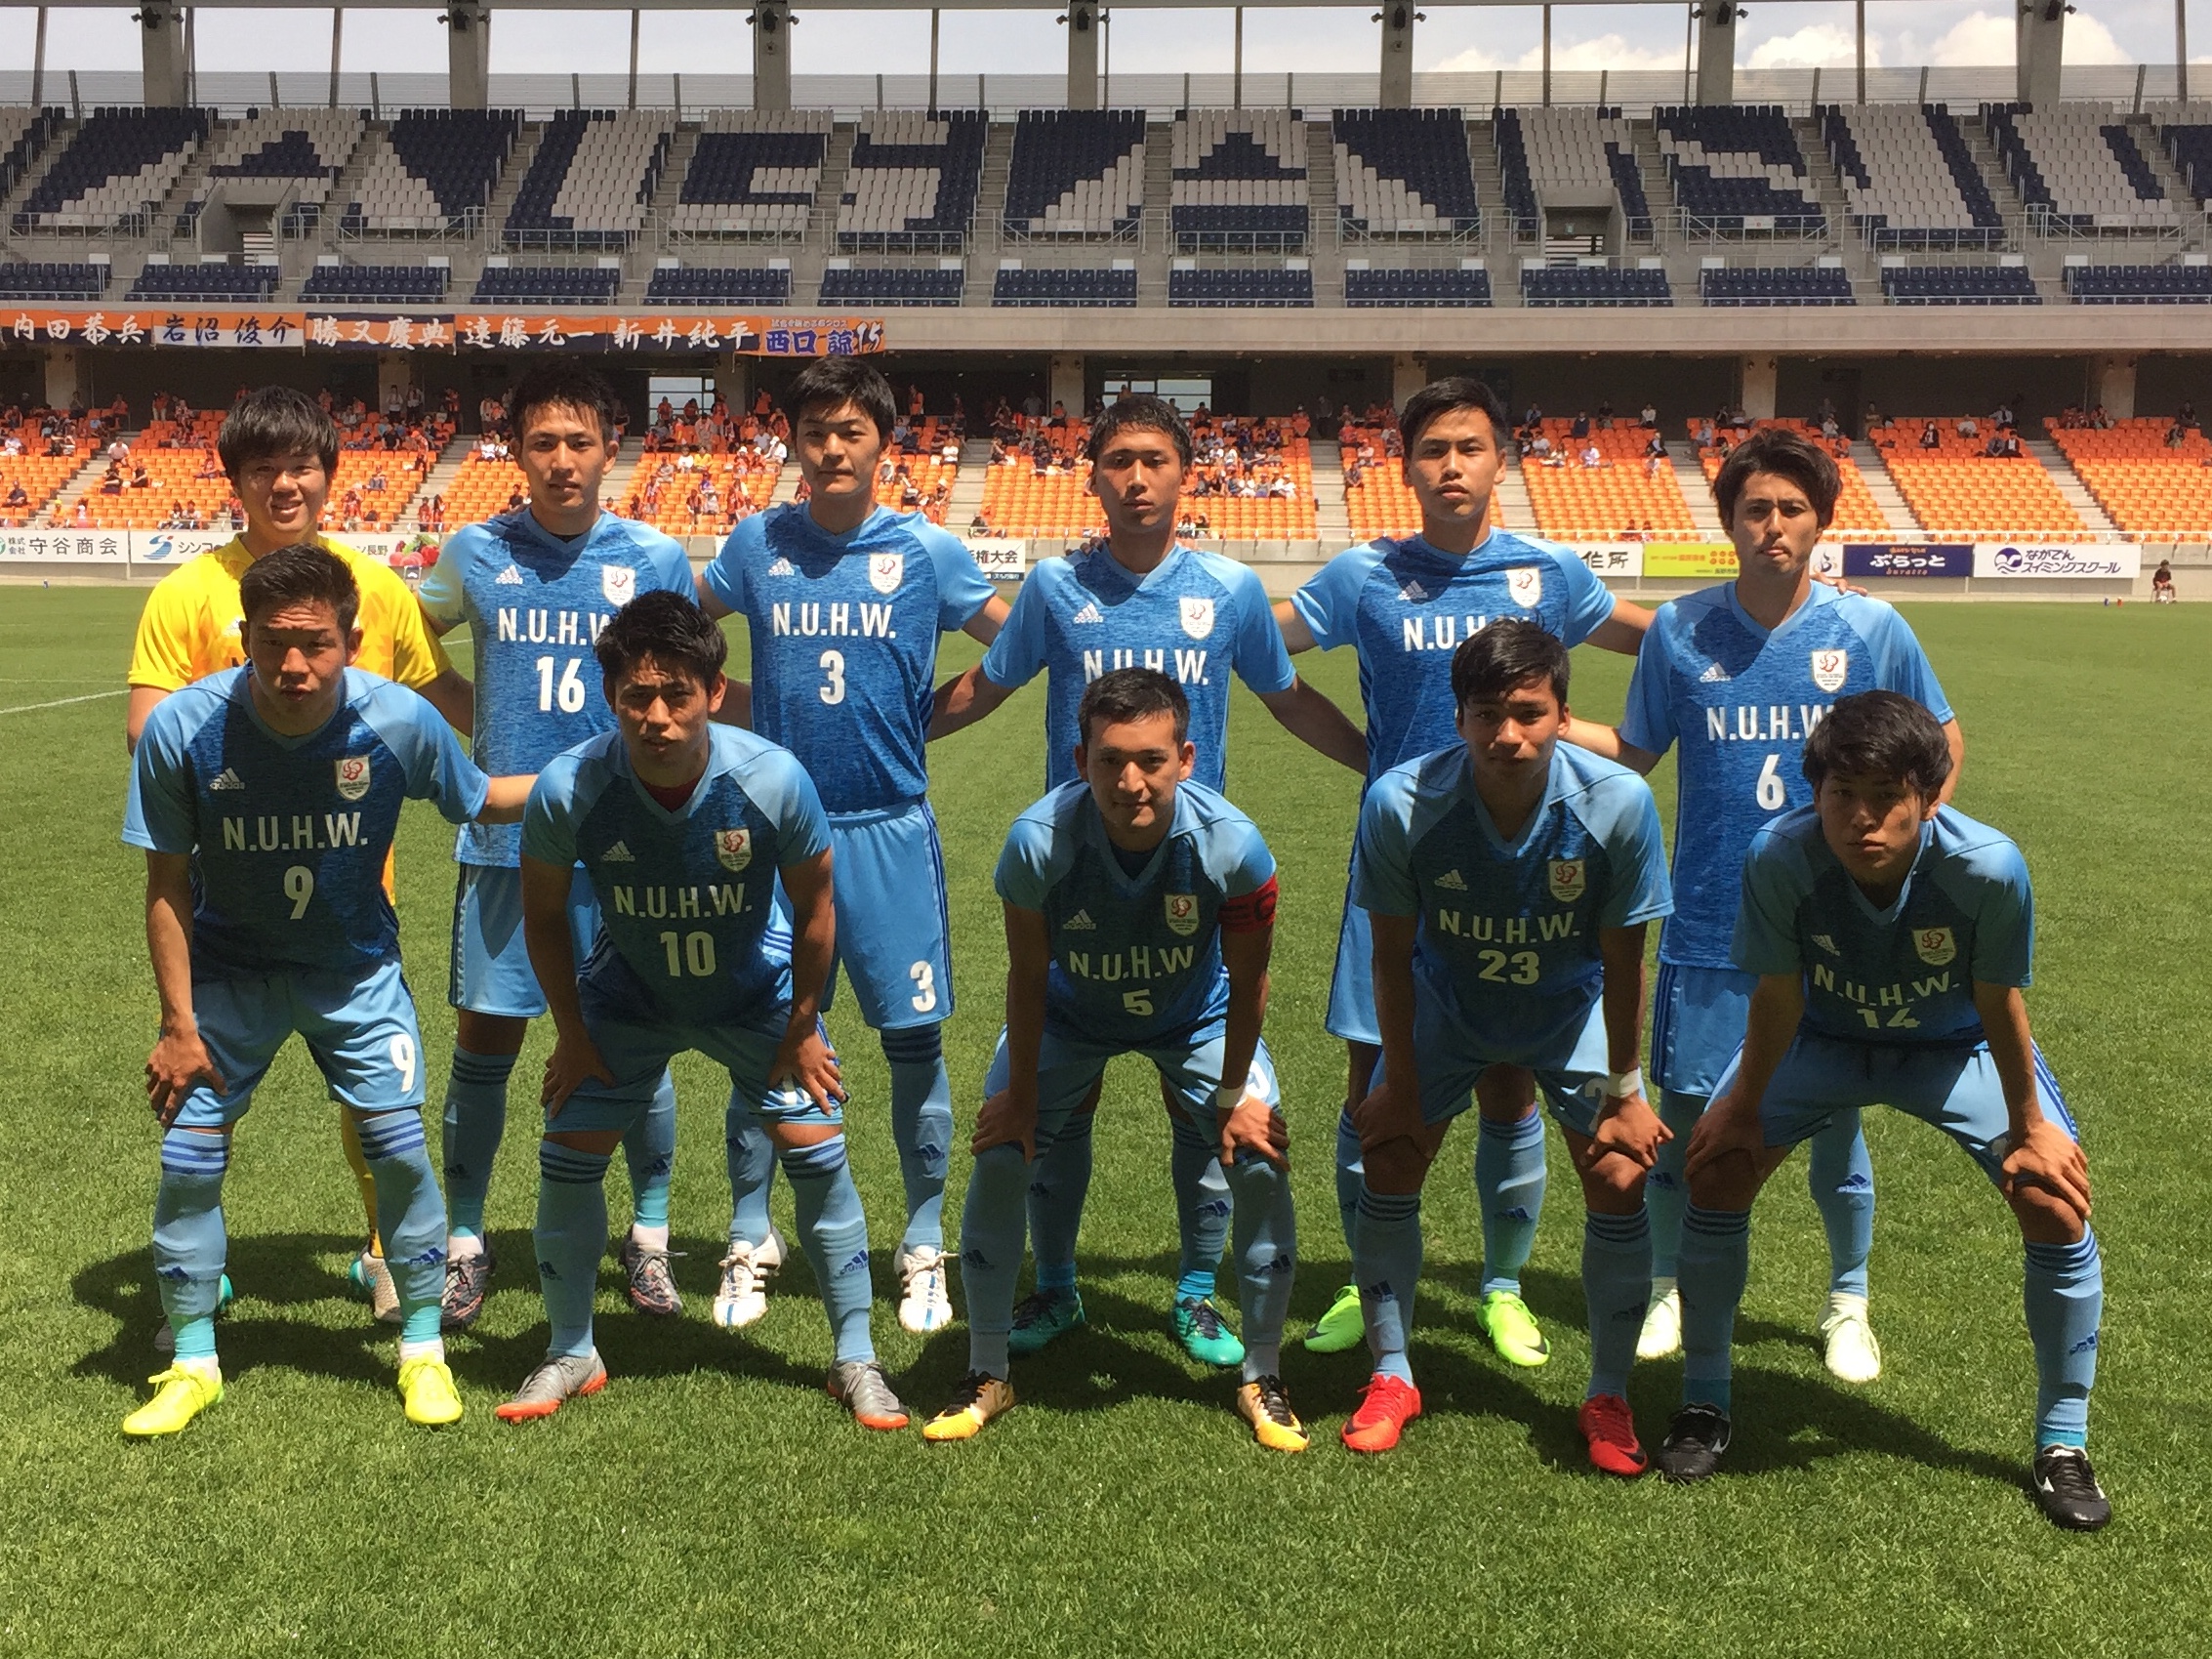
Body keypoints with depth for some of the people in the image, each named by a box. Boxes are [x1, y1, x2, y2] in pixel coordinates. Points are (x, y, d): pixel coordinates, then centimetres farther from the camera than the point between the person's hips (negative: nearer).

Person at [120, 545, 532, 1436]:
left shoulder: (399, 720, -22)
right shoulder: (181, 729, -23)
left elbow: (481, 798, -1)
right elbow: (167, 885, -12)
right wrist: (178, 1023, -10)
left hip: (356, 972, 0)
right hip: (227, 974, 0)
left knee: (399, 1147, -4)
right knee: (188, 1157, -3)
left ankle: (422, 1347, 17)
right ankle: (193, 1362, 18)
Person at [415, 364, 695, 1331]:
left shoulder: (656, 560, 0)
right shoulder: (475, 553, 2)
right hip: (504, 840, 1)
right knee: (484, 1042, 5)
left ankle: (649, 1234, 23)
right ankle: (464, 1240, 21)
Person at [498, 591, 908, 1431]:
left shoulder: (773, 779, -31)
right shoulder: (568, 789, -29)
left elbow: (814, 905, -13)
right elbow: (544, 912, -9)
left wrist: (802, 1029, -7)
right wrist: (573, 1035, -4)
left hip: (756, 994, -1)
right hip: (627, 996, 1)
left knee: (816, 1150, -7)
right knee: (567, 1153, -3)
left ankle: (855, 1361, 10)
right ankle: (570, 1355, 20)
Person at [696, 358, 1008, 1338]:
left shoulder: (927, 550, -1)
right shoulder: (758, 543, 3)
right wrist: (736, 704, 6)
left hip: (890, 827, -1)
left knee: (914, 1039, 3)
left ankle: (924, 1248, 17)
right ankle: (748, 1239, 21)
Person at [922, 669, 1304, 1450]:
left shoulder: (1231, 845, -35)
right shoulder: (1038, 841, -36)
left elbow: (1246, 982, -18)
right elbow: (1028, 975, -18)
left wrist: (1233, 1097, -9)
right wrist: (1021, 1092, -8)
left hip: (1194, 1016, 0)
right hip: (1070, 1013, 0)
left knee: (1262, 1164, -10)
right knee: (998, 1157, -9)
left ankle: (1262, 1379, 11)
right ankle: (987, 1376, 11)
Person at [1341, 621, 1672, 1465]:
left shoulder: (1618, 802, -31)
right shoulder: (1402, 803, -31)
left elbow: (1622, 962, -17)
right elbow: (1393, 957, -16)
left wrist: (1623, 1089, -9)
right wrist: (1401, 1083, -9)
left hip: (1572, 1006, 0)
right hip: (1446, 1004, 1)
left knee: (1620, 1176, -10)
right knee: (1387, 1163, -7)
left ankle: (1608, 1397, 11)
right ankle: (1391, 1377, 15)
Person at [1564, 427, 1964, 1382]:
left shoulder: (1870, 630, -3)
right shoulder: (1680, 631, -2)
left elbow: (1942, 745, 8)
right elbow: (1635, 752, 7)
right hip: (1708, 933, 0)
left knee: (1835, 1125, 10)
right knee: (1682, 1122, 7)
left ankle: (1847, 1303, 33)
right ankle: (1668, 1288, 31)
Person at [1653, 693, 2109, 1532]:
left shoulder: (1988, 867, -37)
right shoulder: (1779, 857, -36)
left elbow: (1997, 1006, -21)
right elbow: (1778, 997, -19)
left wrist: (2028, 1125, -8)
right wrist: (1744, 1107, -7)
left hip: (1955, 1045, 0)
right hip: (1822, 1036, 1)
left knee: (2058, 1206, -11)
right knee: (1715, 1172, -10)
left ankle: (2063, 1444, 11)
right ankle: (1705, 1403, 13)